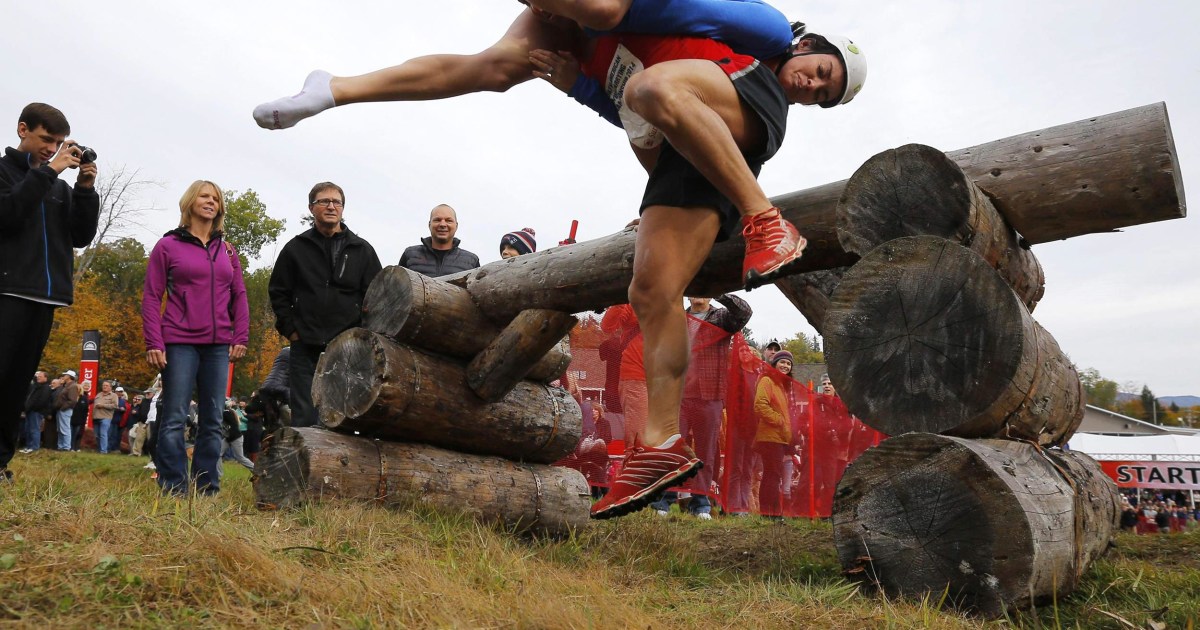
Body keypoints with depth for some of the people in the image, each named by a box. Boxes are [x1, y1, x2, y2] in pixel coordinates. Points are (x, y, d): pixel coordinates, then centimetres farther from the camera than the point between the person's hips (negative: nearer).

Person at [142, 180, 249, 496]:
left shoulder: (227, 250, 15)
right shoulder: (168, 245, 4)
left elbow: (239, 296, 16)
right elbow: (151, 297, 1)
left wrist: (240, 337, 4)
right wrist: (153, 344, -8)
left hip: (218, 346, 4)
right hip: (179, 344, -4)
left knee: (213, 420, 5)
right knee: (174, 419, -4)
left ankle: (207, 487, 11)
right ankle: (173, 488, 1)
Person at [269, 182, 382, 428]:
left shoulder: (362, 249, 8)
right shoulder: (296, 248, 8)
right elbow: (278, 292, 10)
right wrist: (290, 329, 0)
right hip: (306, 347, 0)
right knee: (304, 417, 2)